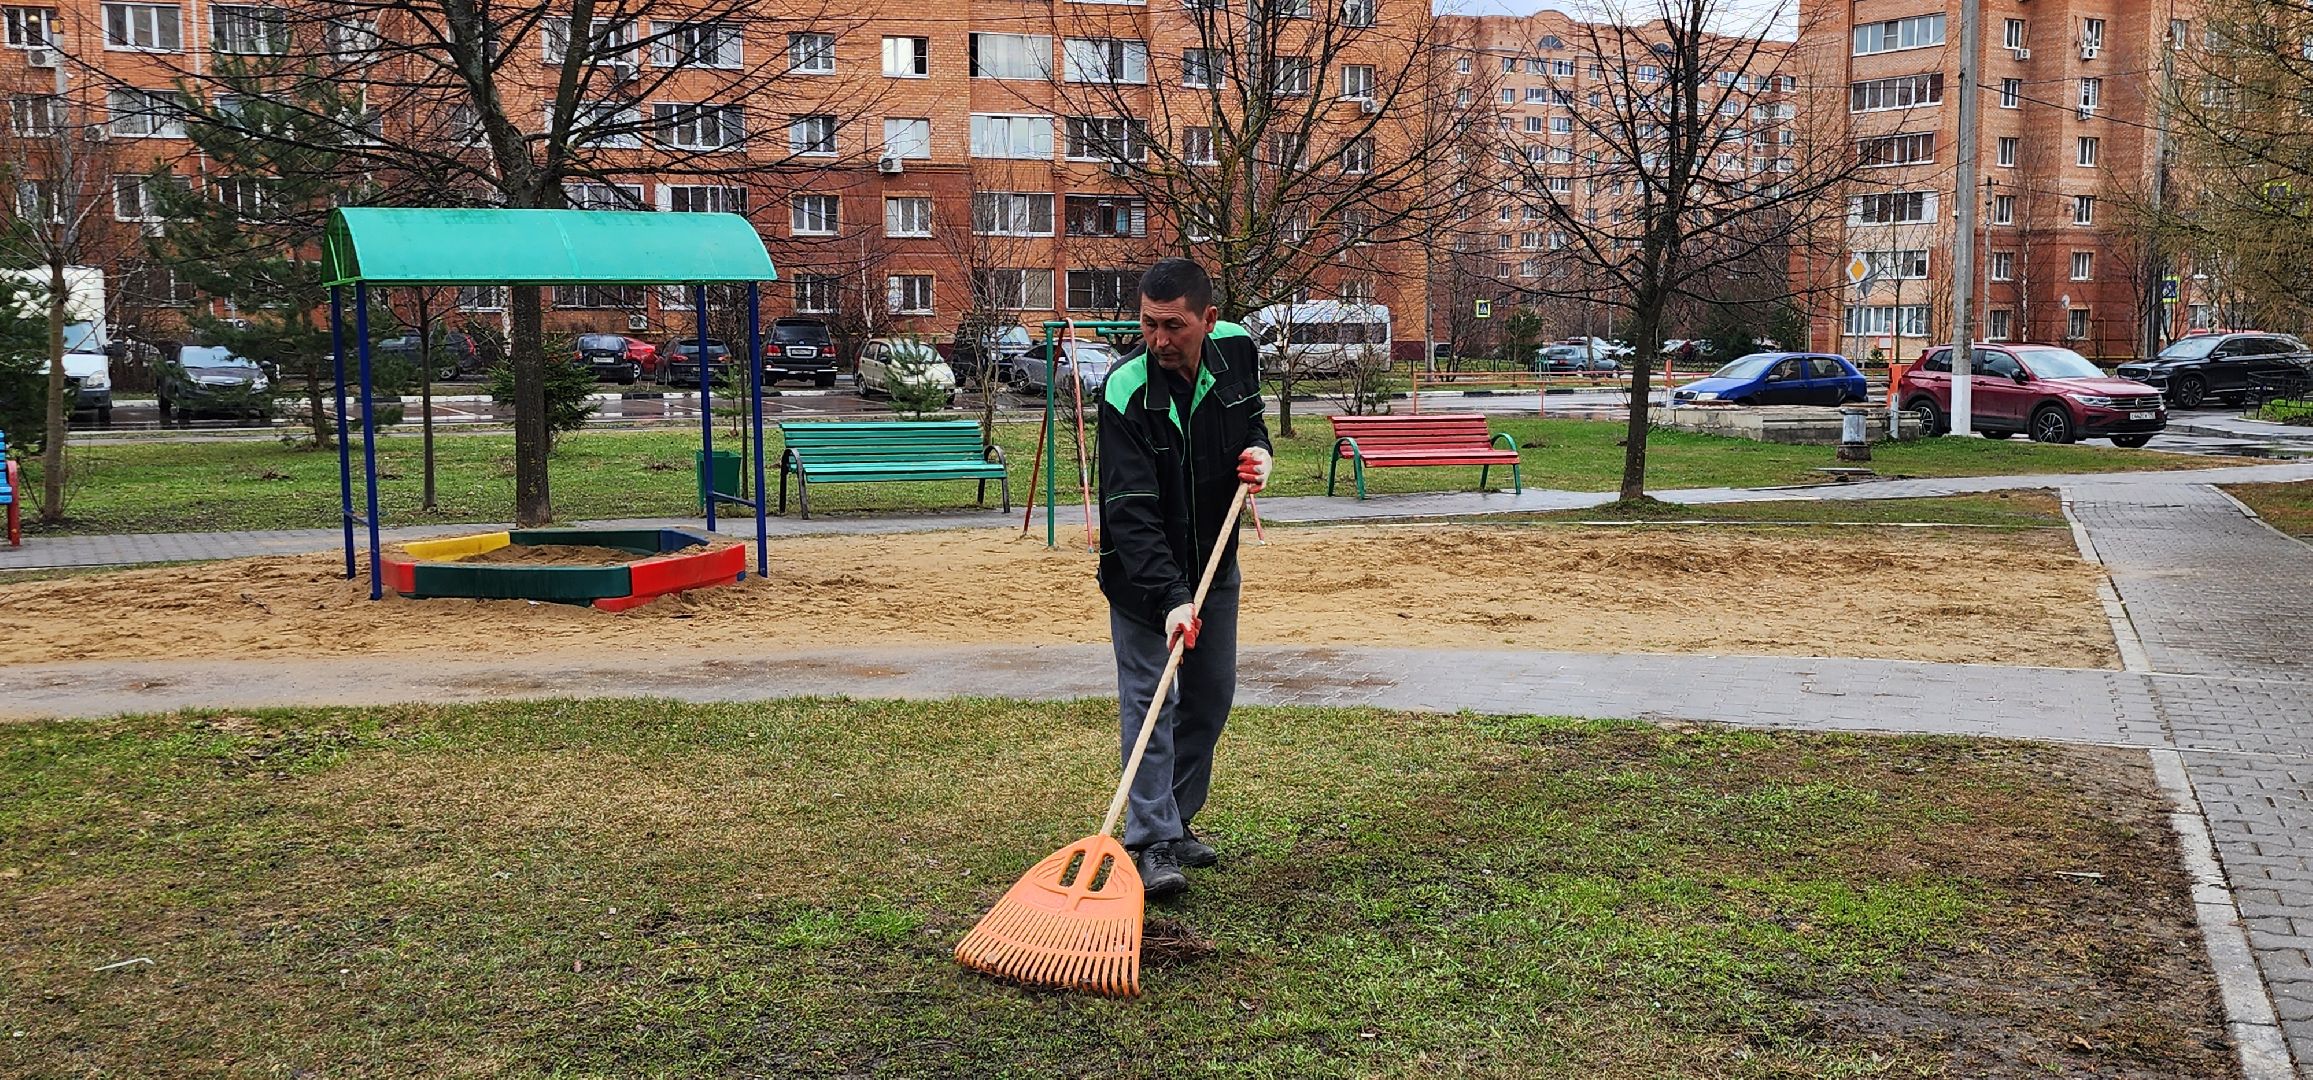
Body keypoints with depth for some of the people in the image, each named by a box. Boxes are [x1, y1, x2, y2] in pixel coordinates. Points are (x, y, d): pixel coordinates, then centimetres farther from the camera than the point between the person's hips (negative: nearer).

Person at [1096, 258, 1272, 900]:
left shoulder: (1236, 350, -10)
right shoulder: (1127, 393, -26)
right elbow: (1131, 510, -31)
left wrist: (1259, 448, -10)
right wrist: (1169, 596, -40)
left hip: (1213, 560, 6)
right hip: (1141, 570, -6)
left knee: (1211, 696, 12)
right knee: (1148, 699, -8)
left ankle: (1176, 820, 26)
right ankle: (1153, 842, -4)